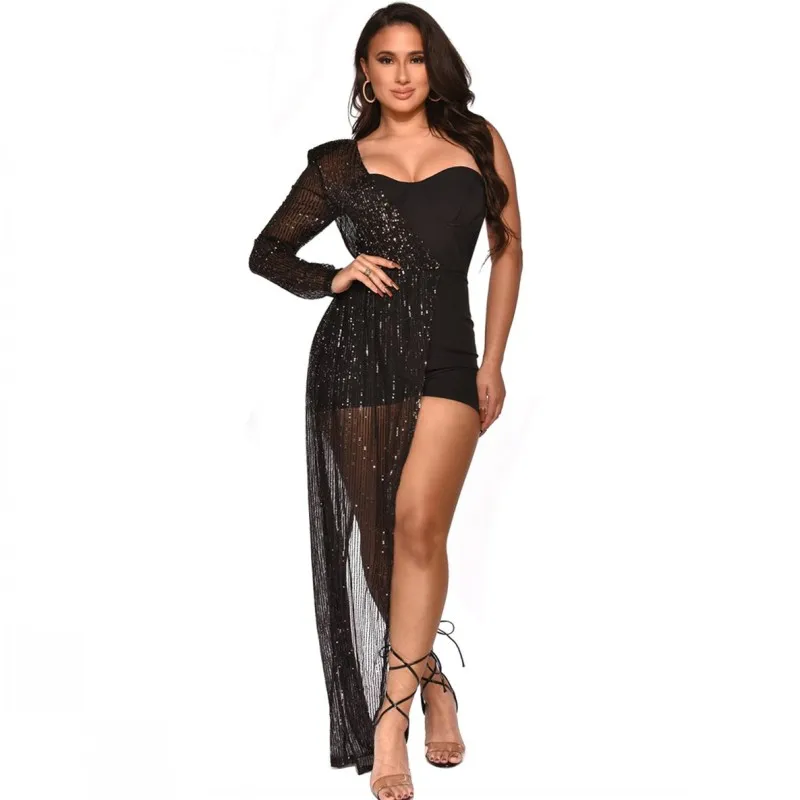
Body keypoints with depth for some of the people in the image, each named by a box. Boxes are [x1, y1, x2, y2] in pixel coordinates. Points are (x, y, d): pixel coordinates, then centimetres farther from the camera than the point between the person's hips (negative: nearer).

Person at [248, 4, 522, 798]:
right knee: (373, 538, 4)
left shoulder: (478, 143, 11)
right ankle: (434, 685, 24)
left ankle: (391, 717, -13)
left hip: (446, 355, -1)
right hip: (355, 356, 1)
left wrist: (493, 361, 11)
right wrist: (331, 280, -5)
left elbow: (507, 247, 16)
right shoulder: (341, 163, 10)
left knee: (419, 523, -19)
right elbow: (267, 250, 15)